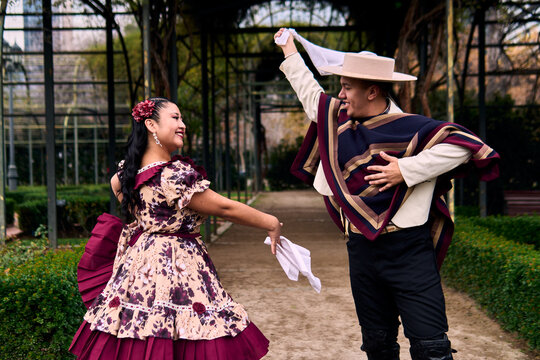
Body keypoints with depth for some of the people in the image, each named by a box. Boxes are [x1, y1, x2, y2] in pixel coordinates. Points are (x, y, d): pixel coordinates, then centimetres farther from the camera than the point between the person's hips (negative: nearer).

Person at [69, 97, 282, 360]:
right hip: (175, 267, -9)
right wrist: (271, 223, -5)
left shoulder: (132, 168, 5)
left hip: (139, 263, 9)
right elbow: (224, 208, -16)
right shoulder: (174, 175, -22)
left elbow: (116, 184, 31)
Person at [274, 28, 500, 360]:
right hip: (362, 251, 6)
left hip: (408, 251, -6)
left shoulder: (411, 129, -12)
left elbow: (462, 145, -21)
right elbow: (310, 92, 24)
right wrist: (289, 50, 36)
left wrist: (406, 169, -24)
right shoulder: (338, 120, 7)